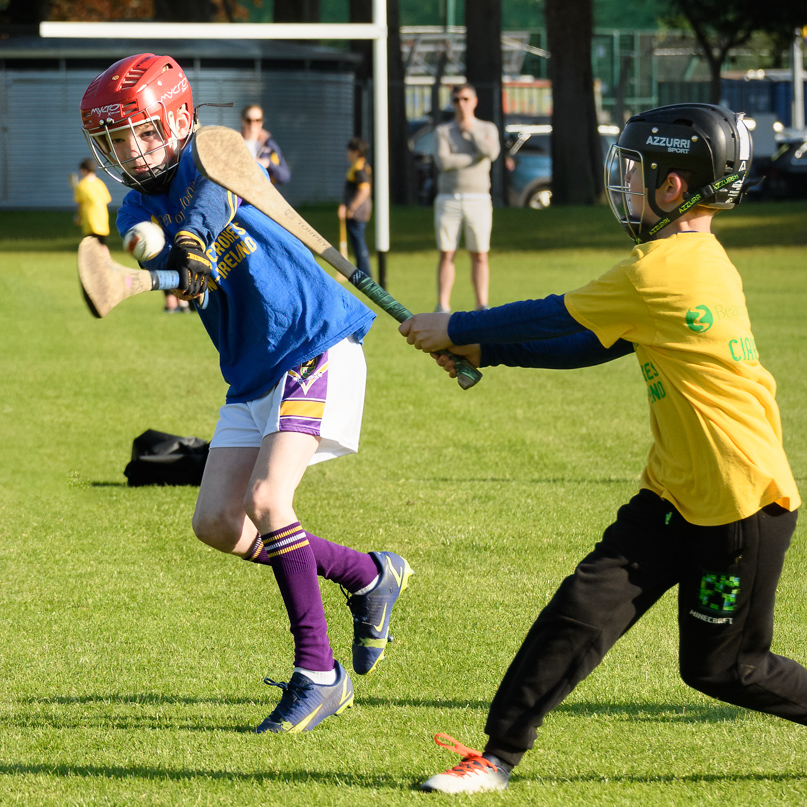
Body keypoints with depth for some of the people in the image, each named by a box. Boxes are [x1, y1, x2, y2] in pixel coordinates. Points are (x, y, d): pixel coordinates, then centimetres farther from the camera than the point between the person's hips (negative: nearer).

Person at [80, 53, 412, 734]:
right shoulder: (140, 210, 6)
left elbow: (215, 192, -31)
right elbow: (146, 249, -16)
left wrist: (191, 239, -51)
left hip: (318, 348, -8)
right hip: (252, 375, 8)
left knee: (265, 500, -20)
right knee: (217, 524, 2)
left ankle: (318, 674, -11)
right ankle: (368, 577, 19)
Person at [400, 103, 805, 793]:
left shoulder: (663, 269, -21)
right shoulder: (700, 262, 9)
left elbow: (553, 320, -12)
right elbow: (595, 346, 15)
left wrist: (456, 330, 1)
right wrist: (484, 351, 11)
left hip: (742, 502, -9)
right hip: (677, 492, 9)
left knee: (719, 667, 4)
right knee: (585, 608, -4)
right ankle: (498, 757, -5)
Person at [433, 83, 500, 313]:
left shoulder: (487, 129, 11)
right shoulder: (442, 131, 7)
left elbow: (491, 153, -11)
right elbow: (443, 161, -9)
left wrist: (471, 130, -1)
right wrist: (474, 157, -7)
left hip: (478, 200, 0)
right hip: (448, 199, 0)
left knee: (480, 256, -1)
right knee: (447, 255, -3)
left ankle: (482, 306, 2)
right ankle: (443, 307, -2)